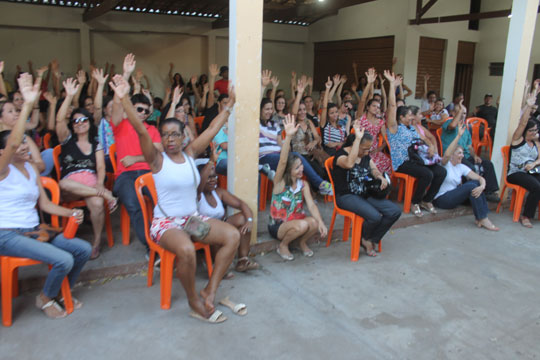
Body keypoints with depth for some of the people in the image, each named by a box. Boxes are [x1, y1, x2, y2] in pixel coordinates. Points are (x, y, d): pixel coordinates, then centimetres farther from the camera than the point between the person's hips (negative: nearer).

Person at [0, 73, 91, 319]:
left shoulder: (30, 168, 11)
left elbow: (44, 203, 13)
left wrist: (71, 213, -3)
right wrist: (27, 105, -38)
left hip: (34, 231, 7)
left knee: (83, 249, -2)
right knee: (64, 259, -23)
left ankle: (63, 292, 19)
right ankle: (45, 298, 6)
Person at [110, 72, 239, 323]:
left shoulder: (189, 154, 6)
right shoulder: (157, 159, -7)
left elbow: (212, 129, 11)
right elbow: (141, 130, -21)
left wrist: (229, 105, 16)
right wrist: (124, 99, -33)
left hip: (192, 218, 6)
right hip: (165, 222, -5)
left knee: (233, 235, -13)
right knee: (186, 249, -36)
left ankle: (210, 292, -5)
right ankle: (194, 303, -9)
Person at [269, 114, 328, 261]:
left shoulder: (303, 184, -1)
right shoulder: (280, 182, -15)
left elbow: (311, 205, -11)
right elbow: (282, 162, -32)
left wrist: (320, 222, -29)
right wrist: (288, 136, -46)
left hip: (296, 221, 4)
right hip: (277, 226, -4)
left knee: (314, 222, -25)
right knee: (302, 225, -32)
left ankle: (302, 242, 7)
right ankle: (283, 245, -4)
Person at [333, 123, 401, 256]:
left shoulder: (366, 156, 12)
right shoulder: (341, 154, -13)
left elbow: (375, 171, 14)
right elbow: (349, 164, -37)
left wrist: (381, 177, -12)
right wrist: (358, 138, -36)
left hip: (365, 194, 8)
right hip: (346, 196, -8)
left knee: (395, 211, -9)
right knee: (375, 216, -30)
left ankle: (371, 240, 6)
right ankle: (365, 239, 5)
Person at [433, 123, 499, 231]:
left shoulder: (462, 167, 11)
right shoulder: (445, 164, -7)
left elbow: (480, 178, 4)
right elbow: (447, 154, -32)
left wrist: (481, 187, -20)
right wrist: (459, 136, -37)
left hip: (454, 196, 7)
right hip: (441, 199, -7)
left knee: (476, 182, -10)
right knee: (471, 185, -23)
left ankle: (481, 218, -15)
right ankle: (482, 219, -18)